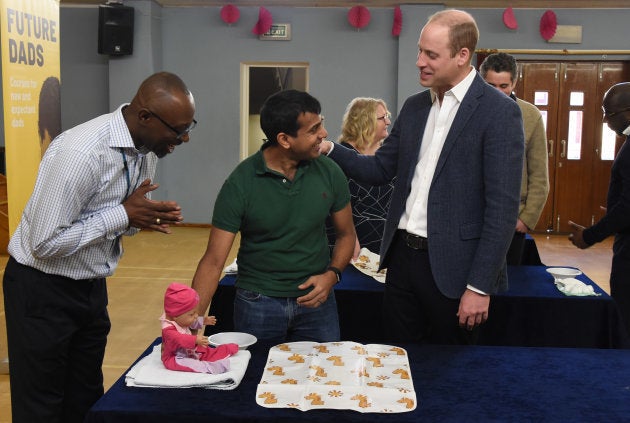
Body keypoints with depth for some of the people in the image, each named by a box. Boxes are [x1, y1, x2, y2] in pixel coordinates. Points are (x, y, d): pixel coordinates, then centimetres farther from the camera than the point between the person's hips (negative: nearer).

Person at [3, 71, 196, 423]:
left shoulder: (149, 148, -4)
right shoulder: (80, 153, -30)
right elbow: (45, 243, -27)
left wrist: (144, 219, -12)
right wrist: (124, 215, -25)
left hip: (92, 286, 7)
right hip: (44, 291, -7)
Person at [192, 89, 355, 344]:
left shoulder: (329, 173, -6)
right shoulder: (240, 184, -15)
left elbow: (346, 234, 8)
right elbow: (213, 261, -14)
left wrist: (332, 275, -11)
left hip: (316, 300, 3)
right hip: (257, 303, -2)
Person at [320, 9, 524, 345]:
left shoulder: (499, 112, -12)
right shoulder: (414, 106, 9)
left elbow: (503, 208, -14)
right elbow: (380, 169, 14)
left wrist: (480, 286, -16)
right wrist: (329, 149, -3)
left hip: (452, 267, -6)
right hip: (402, 257, 6)